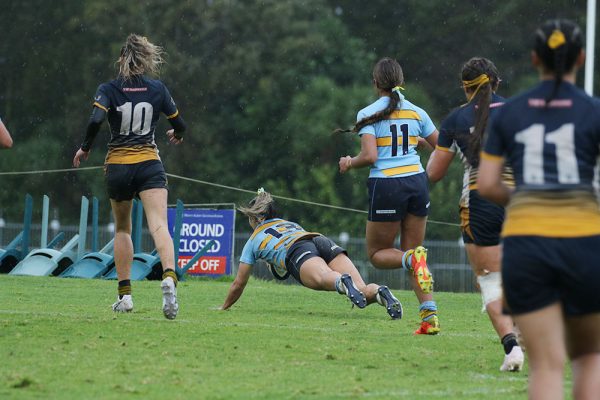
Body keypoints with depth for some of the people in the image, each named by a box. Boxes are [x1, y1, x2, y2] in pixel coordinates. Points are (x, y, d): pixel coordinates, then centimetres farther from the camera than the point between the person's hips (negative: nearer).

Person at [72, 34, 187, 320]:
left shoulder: (108, 90, -3)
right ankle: (169, 277, -43)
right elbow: (179, 124, 10)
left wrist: (85, 148, -3)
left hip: (117, 167, 0)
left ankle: (125, 295, 16)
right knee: (159, 226, -16)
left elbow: (96, 120, -19)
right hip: (149, 165, 0)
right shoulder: (157, 89, 3)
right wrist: (176, 135, 33)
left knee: (122, 229, 19)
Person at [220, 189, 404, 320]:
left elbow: (238, 284, 38)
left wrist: (223, 308, 52)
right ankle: (379, 292, -48)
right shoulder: (290, 224, 43)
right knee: (362, 289, -14)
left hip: (298, 252, -4)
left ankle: (342, 282, -71)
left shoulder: (254, 240, 31)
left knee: (324, 278, -36)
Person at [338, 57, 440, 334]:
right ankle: (430, 316, -3)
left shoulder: (368, 114, -5)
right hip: (417, 182, 4)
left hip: (386, 186, -4)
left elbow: (369, 157, -16)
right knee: (412, 253, 13)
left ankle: (412, 259, -22)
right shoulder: (417, 113, 7)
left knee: (377, 254, 13)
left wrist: (349, 164, 5)